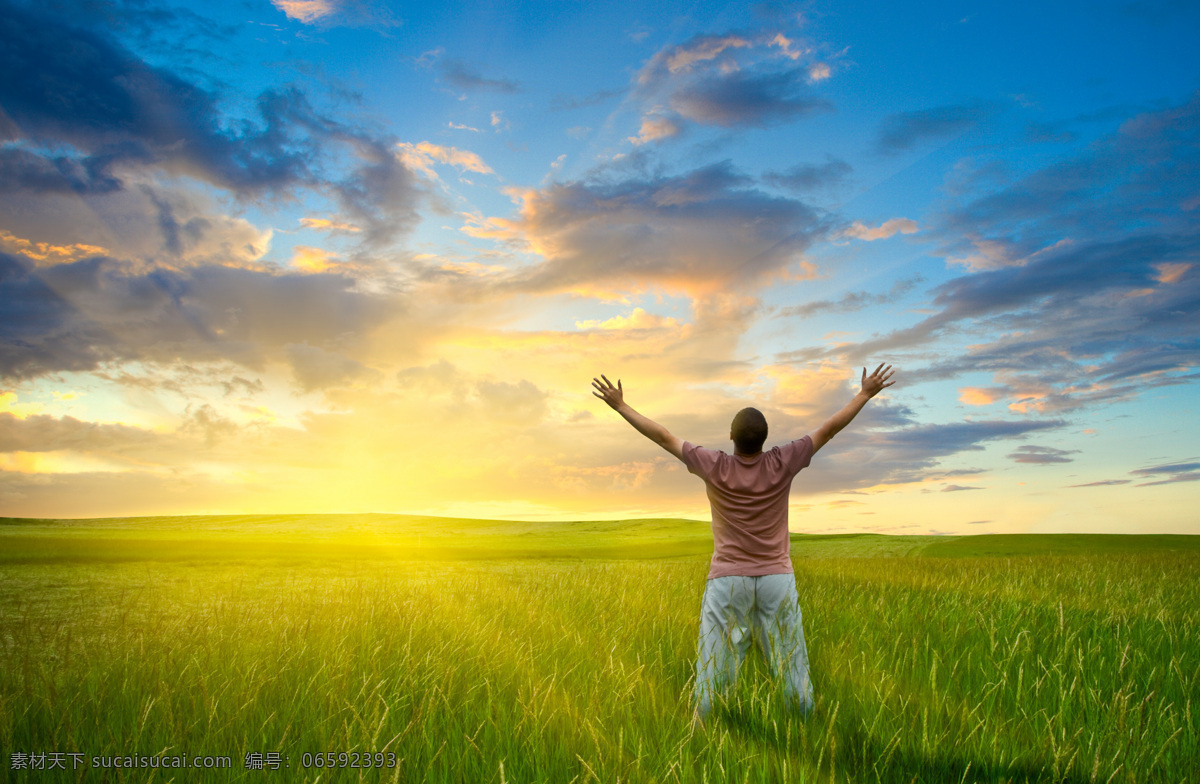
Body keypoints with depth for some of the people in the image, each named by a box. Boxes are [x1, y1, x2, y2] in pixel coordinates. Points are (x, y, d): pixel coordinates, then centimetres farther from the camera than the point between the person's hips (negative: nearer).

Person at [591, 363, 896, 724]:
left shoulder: (715, 466, -11)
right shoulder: (782, 464, -9)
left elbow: (662, 436, -7)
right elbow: (830, 428, -3)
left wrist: (620, 405, 0)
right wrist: (866, 393, 7)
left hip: (727, 580, -1)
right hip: (777, 578, 1)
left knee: (712, 666, 5)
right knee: (791, 664, 10)